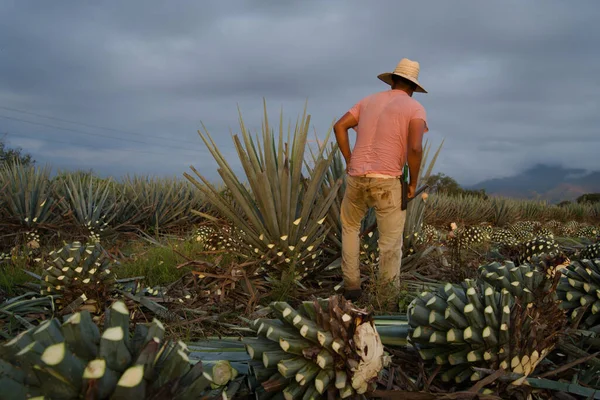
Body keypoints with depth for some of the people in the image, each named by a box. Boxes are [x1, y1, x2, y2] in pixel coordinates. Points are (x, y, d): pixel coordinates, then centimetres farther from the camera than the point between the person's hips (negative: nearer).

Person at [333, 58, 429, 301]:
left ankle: (351, 286, 24)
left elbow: (339, 126, 5)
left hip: (356, 178, 4)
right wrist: (413, 182, -4)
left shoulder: (369, 101, 15)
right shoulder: (415, 108, 0)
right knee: (391, 242, 8)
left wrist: (349, 161, 9)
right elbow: (415, 147, -17)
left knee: (350, 226, 26)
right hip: (387, 182, -4)